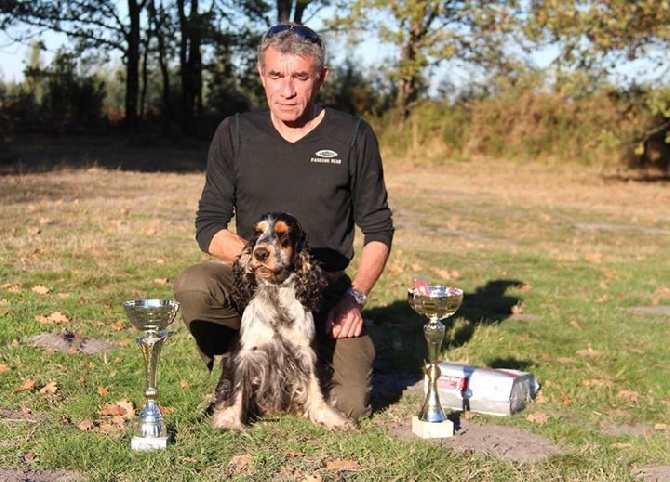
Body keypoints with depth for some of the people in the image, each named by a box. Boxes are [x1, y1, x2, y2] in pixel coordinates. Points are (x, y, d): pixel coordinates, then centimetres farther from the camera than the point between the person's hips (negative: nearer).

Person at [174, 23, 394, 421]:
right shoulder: (235, 134, -1)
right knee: (193, 287, -32)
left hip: (326, 287, 0)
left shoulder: (354, 137, -3)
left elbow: (378, 230, 1)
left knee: (351, 404, -16)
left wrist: (355, 296, -13)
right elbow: (209, 227, -2)